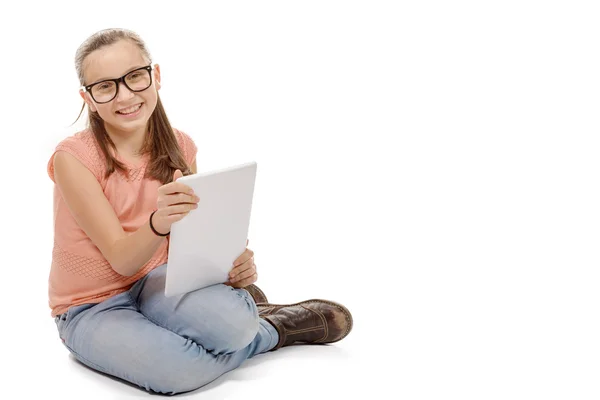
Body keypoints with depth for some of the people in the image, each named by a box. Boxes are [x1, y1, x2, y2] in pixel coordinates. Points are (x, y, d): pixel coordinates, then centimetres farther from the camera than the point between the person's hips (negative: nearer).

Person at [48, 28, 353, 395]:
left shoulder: (180, 148, -4)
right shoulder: (74, 157, -18)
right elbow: (120, 259, -20)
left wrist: (231, 263, -22)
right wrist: (158, 223, -42)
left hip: (152, 282, 3)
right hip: (89, 309, -3)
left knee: (231, 326, -31)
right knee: (178, 369, -32)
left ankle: (244, 308, 4)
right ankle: (274, 329, -5)